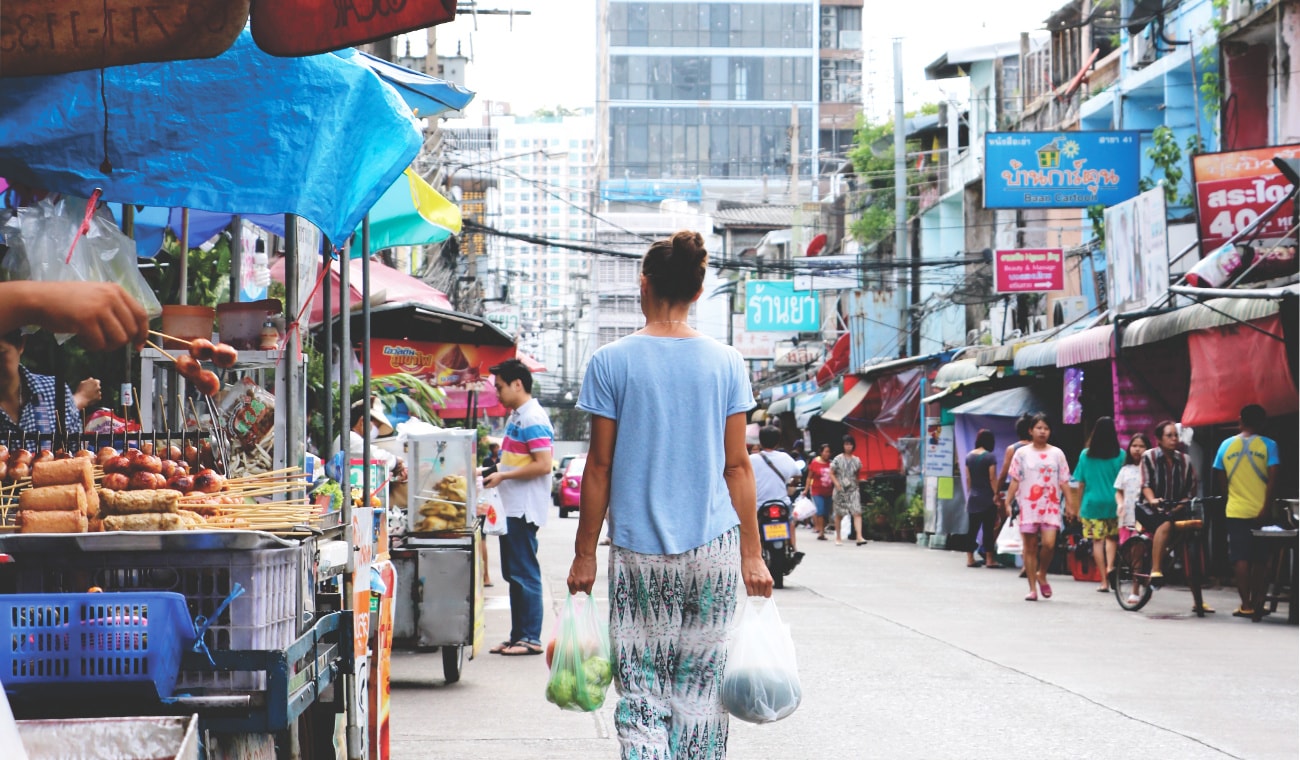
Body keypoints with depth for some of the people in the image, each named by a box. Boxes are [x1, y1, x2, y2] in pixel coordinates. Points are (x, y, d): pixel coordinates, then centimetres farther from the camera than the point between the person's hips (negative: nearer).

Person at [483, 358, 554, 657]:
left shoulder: (534, 420, -15)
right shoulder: (516, 416, 16)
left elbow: (543, 465, -22)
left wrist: (504, 475, -19)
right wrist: (496, 473, 12)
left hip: (525, 508, -10)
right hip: (511, 507, 10)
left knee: (524, 573, -7)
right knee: (512, 573, 13)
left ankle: (531, 638, -2)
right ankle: (517, 635, 18)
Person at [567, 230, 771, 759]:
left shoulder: (612, 363, -3)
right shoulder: (726, 363, 2)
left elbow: (599, 466, -2)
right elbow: (738, 465, 3)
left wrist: (584, 554, 6)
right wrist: (752, 554, 9)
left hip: (638, 551, -2)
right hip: (713, 549, 2)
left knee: (641, 695, 2)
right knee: (701, 691, 9)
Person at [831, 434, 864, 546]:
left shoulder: (856, 460, 7)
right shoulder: (837, 460, -1)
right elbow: (831, 473, 1)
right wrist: (837, 484, -13)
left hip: (853, 490, 1)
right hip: (841, 491, -1)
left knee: (857, 513, -14)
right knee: (839, 514, 9)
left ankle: (859, 537, -22)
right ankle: (838, 538, 24)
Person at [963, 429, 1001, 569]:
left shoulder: (969, 456, 7)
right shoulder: (990, 456, -10)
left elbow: (968, 478, 12)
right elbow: (992, 478, -12)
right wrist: (996, 495, -8)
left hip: (973, 498, 6)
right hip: (987, 498, -6)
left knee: (972, 528, 8)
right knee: (989, 528, -1)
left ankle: (970, 558, 8)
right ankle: (989, 559, 0)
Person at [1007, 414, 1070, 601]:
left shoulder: (1057, 454, 8)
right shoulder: (1022, 453, 6)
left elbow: (1064, 482, 7)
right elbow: (1015, 481, 4)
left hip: (1051, 505, 0)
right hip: (1028, 505, 0)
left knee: (1049, 543, -15)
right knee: (1030, 546, 2)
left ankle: (1042, 575, 12)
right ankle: (1032, 588, 8)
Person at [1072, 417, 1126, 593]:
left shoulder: (1085, 455, 0)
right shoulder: (1120, 455, -3)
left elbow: (1081, 484, 4)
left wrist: (1079, 507, 13)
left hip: (1092, 502, 0)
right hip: (1114, 502, 0)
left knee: (1097, 540, 3)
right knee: (1111, 536, 18)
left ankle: (1104, 581, 1)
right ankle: (1110, 565, -7)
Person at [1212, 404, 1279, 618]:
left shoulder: (1226, 445, 4)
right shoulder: (1268, 445, -4)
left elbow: (1221, 481, 7)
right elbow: (1272, 479, -12)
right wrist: (1266, 508, -13)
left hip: (1235, 511, 1)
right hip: (1260, 512, -1)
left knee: (1241, 558, 3)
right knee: (1260, 559, 10)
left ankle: (1246, 604, -1)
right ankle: (1257, 601, 11)